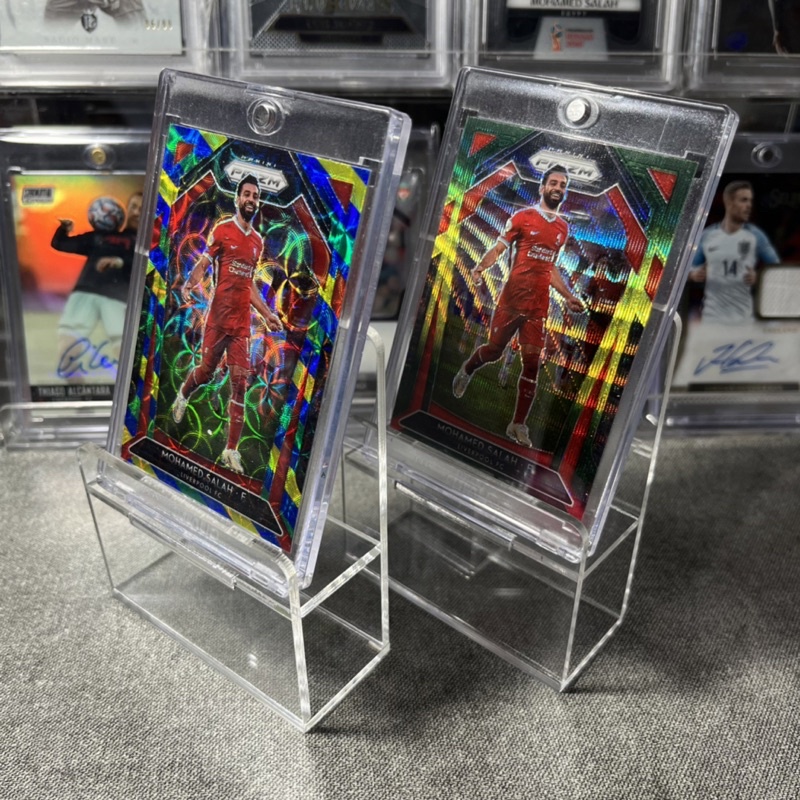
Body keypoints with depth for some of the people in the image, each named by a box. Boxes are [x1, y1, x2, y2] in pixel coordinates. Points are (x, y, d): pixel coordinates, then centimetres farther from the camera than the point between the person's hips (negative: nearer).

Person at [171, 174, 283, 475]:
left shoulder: (258, 241, 14)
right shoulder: (222, 229, -2)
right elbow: (203, 264, -7)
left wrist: (267, 314, 20)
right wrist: (189, 284, -28)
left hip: (242, 322, 4)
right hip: (218, 318, -4)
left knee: (240, 383, -2)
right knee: (206, 372, 6)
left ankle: (231, 450, 2)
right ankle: (183, 394, 44)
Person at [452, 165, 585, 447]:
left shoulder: (563, 228, 14)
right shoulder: (522, 217, 0)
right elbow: (497, 248, -3)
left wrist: (568, 296, 20)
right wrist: (480, 268, -23)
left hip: (539, 307, 4)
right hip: (511, 299, -4)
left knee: (532, 364, -1)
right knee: (494, 350, 4)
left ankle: (518, 424, 8)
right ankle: (467, 370, 40)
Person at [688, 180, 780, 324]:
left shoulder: (756, 236, 0)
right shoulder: (707, 235, 4)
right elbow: (692, 268, 13)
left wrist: (759, 277, -16)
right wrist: (695, 275, -10)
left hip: (744, 318, -1)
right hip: (712, 317, 1)